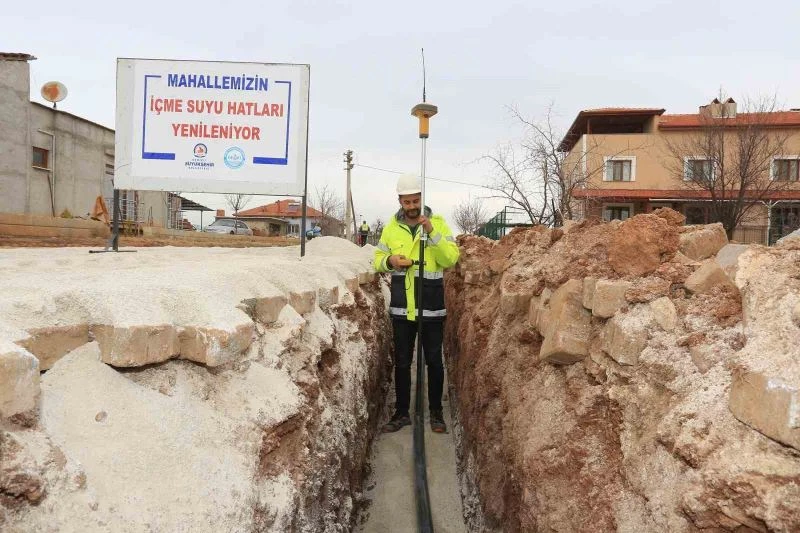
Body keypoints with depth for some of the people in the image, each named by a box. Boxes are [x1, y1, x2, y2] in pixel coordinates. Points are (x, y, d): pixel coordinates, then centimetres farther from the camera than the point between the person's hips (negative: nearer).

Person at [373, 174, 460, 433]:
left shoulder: (437, 222, -2)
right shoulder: (391, 226, 5)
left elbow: (451, 259, -12)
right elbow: (378, 260, 9)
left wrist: (432, 233, -24)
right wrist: (389, 261, -14)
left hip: (432, 307, -2)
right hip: (401, 307, 2)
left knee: (434, 361, 8)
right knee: (401, 362, 11)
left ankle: (436, 412, 23)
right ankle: (401, 413, 23)